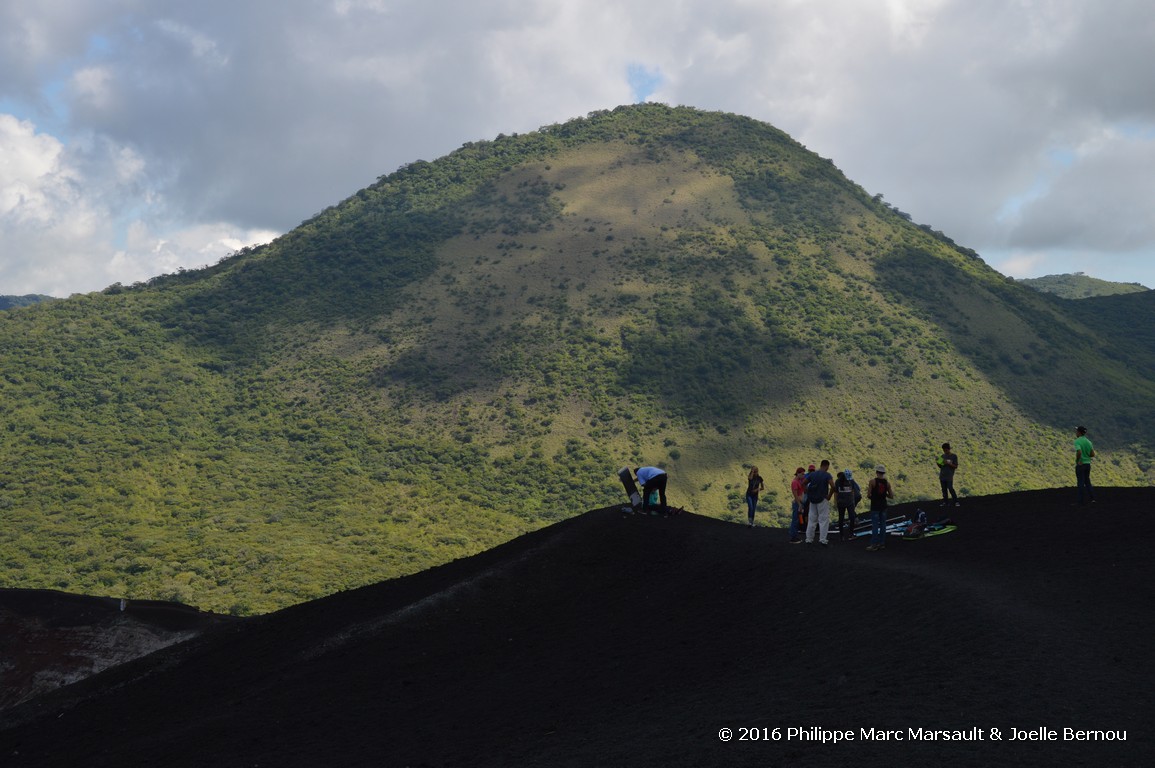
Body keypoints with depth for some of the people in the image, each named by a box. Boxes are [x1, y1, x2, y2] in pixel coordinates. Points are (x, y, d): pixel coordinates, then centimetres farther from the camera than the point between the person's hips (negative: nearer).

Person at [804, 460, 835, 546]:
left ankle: (809, 539, 14)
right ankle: (822, 539, -2)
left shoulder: (812, 474, 5)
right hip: (822, 500, -5)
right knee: (824, 519, 2)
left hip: (812, 500, 5)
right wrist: (829, 496, -9)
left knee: (811, 519, 13)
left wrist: (808, 494, 7)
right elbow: (832, 486, -23)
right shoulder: (827, 475, -10)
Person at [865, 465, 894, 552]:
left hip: (875, 506, -4)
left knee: (875, 525, -3)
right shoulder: (887, 482, 1)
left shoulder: (872, 481, -10)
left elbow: (868, 495, -12)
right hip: (883, 506, 4)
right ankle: (882, 543, 15)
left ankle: (874, 545, -4)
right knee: (883, 525, 11)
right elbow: (891, 496, 2)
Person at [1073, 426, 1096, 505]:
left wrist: (1077, 460, -12)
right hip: (1088, 464, 6)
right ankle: (1092, 498, 7)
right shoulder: (1088, 441, 7)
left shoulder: (1077, 441, -13)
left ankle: (1081, 501, 4)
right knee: (1087, 481, 17)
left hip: (1080, 464, -6)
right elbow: (1093, 454, 5)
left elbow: (1079, 452, -29)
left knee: (1080, 482, 1)